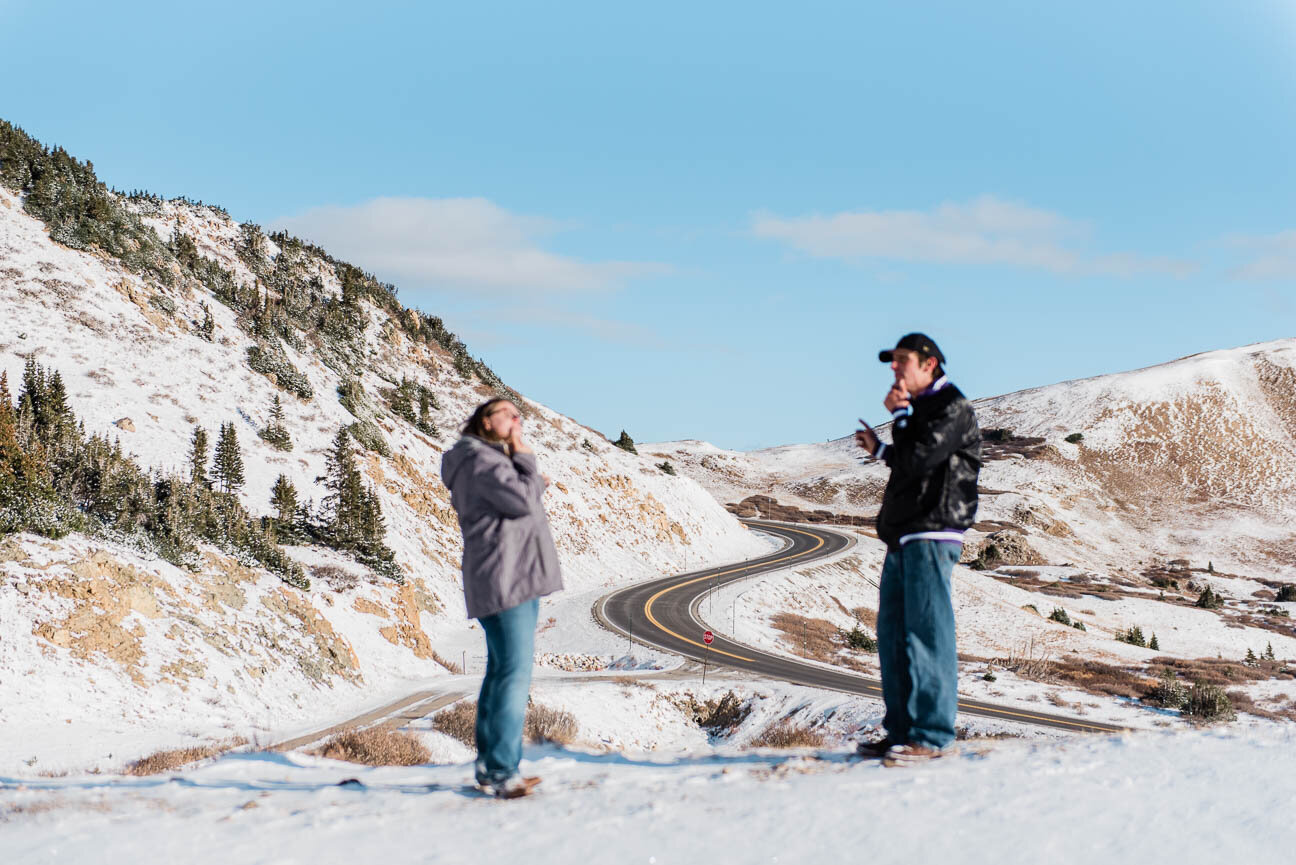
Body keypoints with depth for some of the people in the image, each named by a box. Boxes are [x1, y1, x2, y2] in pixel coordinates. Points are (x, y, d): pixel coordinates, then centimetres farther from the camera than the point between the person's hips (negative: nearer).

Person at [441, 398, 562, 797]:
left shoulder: (496, 460, 23)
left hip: (513, 580, 11)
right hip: (505, 579, -11)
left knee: (501, 672, 12)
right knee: (515, 673, -15)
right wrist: (525, 459, -6)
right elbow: (523, 502, -19)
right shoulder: (480, 459, -10)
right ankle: (502, 772, -17)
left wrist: (532, 485, 20)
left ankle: (489, 767, 15)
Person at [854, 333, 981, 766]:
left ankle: (931, 735, -11)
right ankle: (901, 732, 14)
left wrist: (899, 415, -6)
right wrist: (880, 449, 17)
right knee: (893, 634, 9)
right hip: (903, 536, 10)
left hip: (932, 535, -10)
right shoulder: (919, 409, 23)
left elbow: (918, 459, -19)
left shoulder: (953, 407, -7)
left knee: (927, 632, -11)